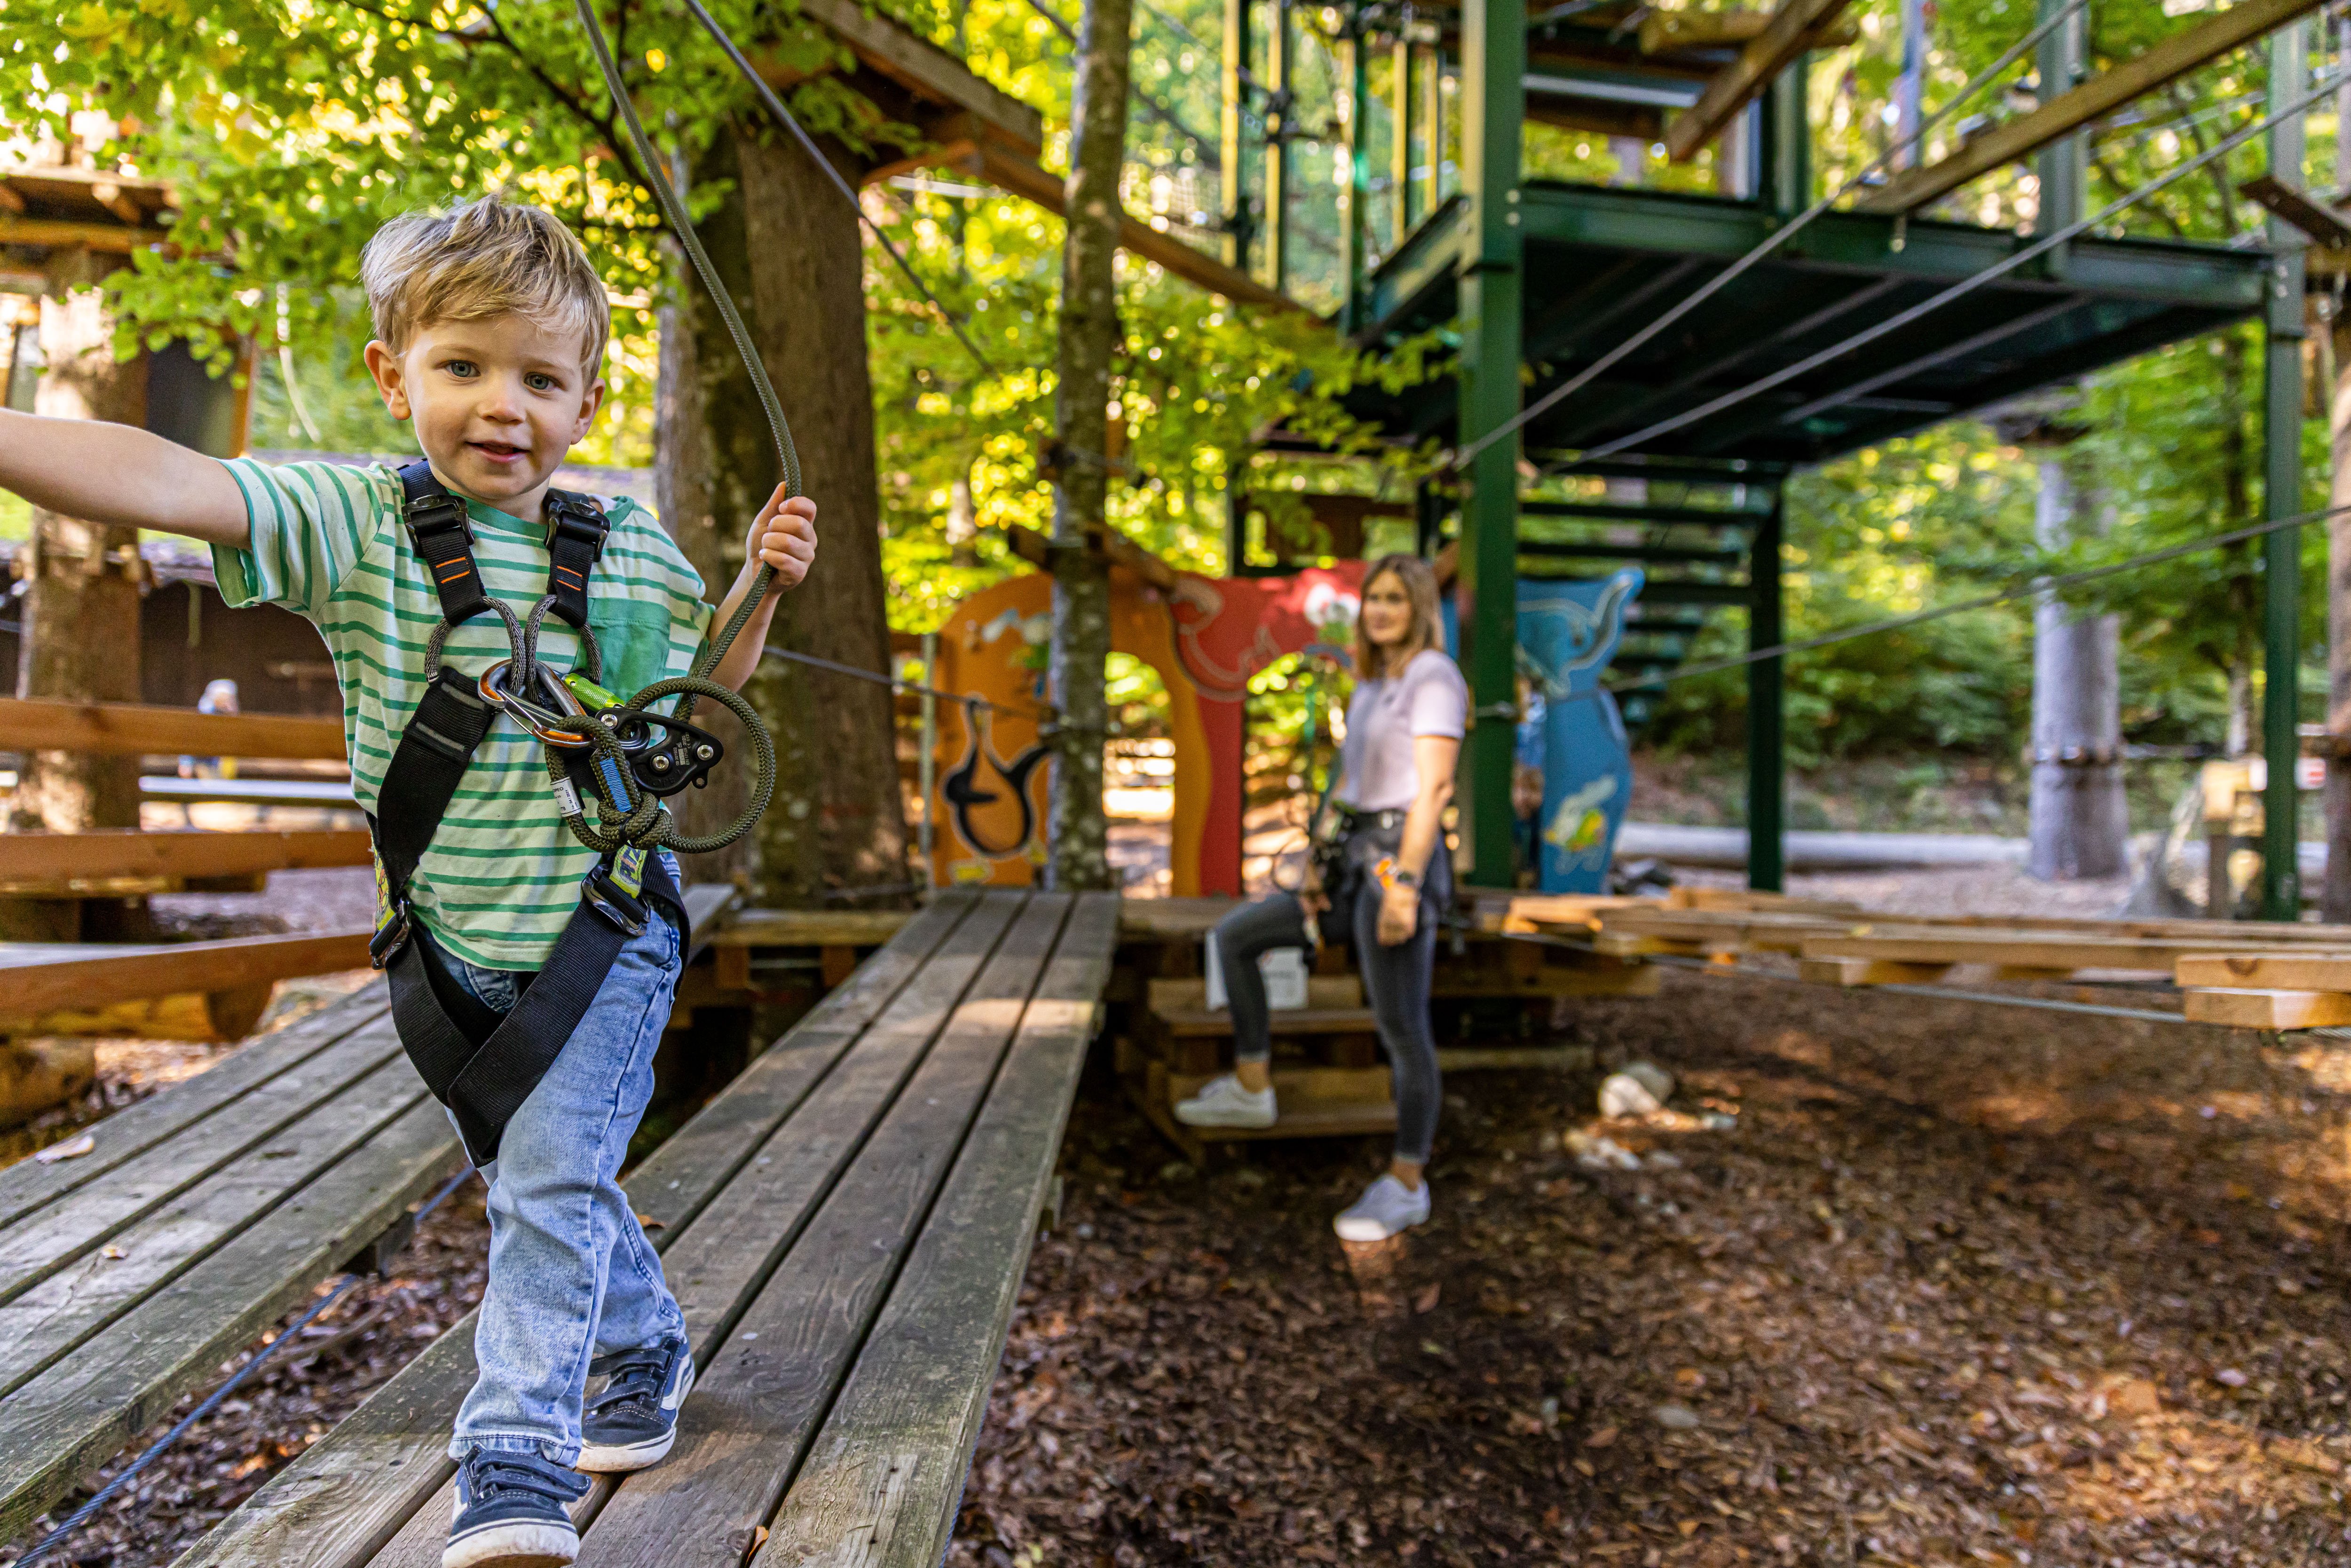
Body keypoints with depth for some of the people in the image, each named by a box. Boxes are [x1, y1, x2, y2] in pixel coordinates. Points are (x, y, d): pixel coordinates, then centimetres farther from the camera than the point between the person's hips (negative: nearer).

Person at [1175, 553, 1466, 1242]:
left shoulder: (1434, 677, -8)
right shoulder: (1369, 687, 18)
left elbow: (1434, 788, -17)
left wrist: (1405, 885, -24)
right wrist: (1319, 866, 12)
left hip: (1401, 861, -9)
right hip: (1357, 861, 9)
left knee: (1401, 1029, -3)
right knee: (1234, 936, 13)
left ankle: (1407, 1185, 11)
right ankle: (1251, 1088, 20)